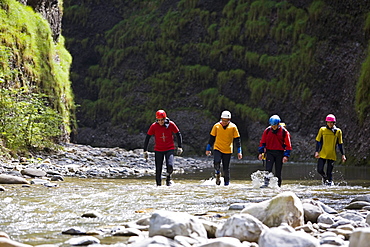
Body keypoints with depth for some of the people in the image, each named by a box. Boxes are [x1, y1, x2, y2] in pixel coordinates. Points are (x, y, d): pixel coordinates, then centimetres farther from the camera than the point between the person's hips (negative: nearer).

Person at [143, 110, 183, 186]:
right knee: (158, 170, -1)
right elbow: (147, 138, -1)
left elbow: (178, 135, 2)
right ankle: (159, 185, 13)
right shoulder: (154, 126, -10)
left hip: (169, 149, -1)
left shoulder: (171, 124, -10)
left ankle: (168, 178, 9)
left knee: (170, 166, -20)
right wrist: (145, 151, -2)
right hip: (158, 150, 1)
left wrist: (179, 147, 0)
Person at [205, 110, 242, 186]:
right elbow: (212, 138, 8)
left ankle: (226, 183, 19)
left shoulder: (233, 127, -3)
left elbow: (237, 140, 2)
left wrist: (239, 152, -2)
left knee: (226, 168, 3)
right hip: (217, 148, 0)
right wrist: (208, 149, 11)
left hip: (228, 151, 0)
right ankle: (218, 176, 0)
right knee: (216, 162, -24)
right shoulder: (216, 126, -2)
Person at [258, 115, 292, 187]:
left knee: (278, 171, 3)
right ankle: (266, 183, -16)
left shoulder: (284, 132, -5)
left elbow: (288, 145, -2)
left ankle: (278, 185, 11)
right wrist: (261, 152, 3)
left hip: (279, 153, -1)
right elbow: (262, 142, 10)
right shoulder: (267, 130, 1)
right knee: (268, 168, -13)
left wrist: (286, 156, -9)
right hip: (270, 152, 1)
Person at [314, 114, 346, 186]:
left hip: (332, 155, 0)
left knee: (329, 172, -3)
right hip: (322, 154, 0)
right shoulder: (322, 130, 2)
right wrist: (317, 151, -6)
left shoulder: (338, 131, 4)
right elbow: (318, 141, 4)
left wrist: (343, 155, 5)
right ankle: (325, 178, 26)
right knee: (320, 170, -4)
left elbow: (340, 144, 9)